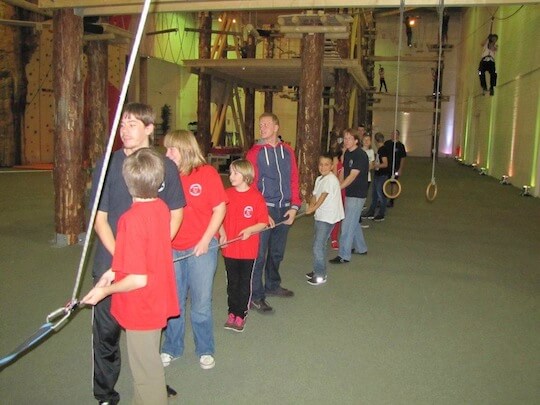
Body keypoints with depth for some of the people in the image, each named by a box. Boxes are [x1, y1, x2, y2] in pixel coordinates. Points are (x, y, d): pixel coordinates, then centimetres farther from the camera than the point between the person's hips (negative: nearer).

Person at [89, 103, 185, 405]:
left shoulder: (165, 165, -2)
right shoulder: (108, 164, -5)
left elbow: (176, 212, 6)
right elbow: (99, 217, -3)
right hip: (112, 263, -1)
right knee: (107, 331, 6)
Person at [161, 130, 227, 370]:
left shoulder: (207, 173, -7)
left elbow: (220, 209, -5)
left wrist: (205, 240, -9)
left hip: (201, 248, -3)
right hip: (171, 249, 3)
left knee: (201, 303, 7)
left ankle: (205, 350, 26)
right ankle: (171, 348, 33)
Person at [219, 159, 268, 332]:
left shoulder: (256, 197, -9)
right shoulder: (227, 194, -1)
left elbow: (263, 223, -6)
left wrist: (249, 230, -22)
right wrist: (222, 233, -10)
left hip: (248, 249, -3)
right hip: (229, 248, 3)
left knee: (245, 282, 10)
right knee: (232, 282, 15)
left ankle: (241, 314, 23)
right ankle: (232, 312, 29)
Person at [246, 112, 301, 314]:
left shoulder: (287, 151, 8)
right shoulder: (255, 153, -4)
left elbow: (294, 180, 8)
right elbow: (251, 186, -9)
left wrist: (294, 206, -1)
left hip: (284, 210, 5)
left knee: (277, 252, 18)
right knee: (259, 253, -3)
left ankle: (272, 285, 36)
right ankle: (256, 296, 8)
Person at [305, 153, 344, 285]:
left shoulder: (331, 179, -15)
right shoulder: (319, 179, 13)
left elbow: (323, 196, -19)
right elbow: (315, 195, 9)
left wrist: (313, 208, -19)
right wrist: (311, 205, -10)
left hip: (327, 217, -9)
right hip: (320, 216, 9)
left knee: (318, 246, -9)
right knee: (319, 244, 18)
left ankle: (320, 275, 1)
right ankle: (318, 271, 31)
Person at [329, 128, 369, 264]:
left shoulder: (361, 155, -18)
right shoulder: (347, 153, 8)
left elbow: (352, 176, -24)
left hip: (357, 194, -9)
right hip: (349, 193, 9)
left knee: (348, 224, -7)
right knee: (354, 222, 20)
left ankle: (344, 255, -1)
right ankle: (361, 248, 36)